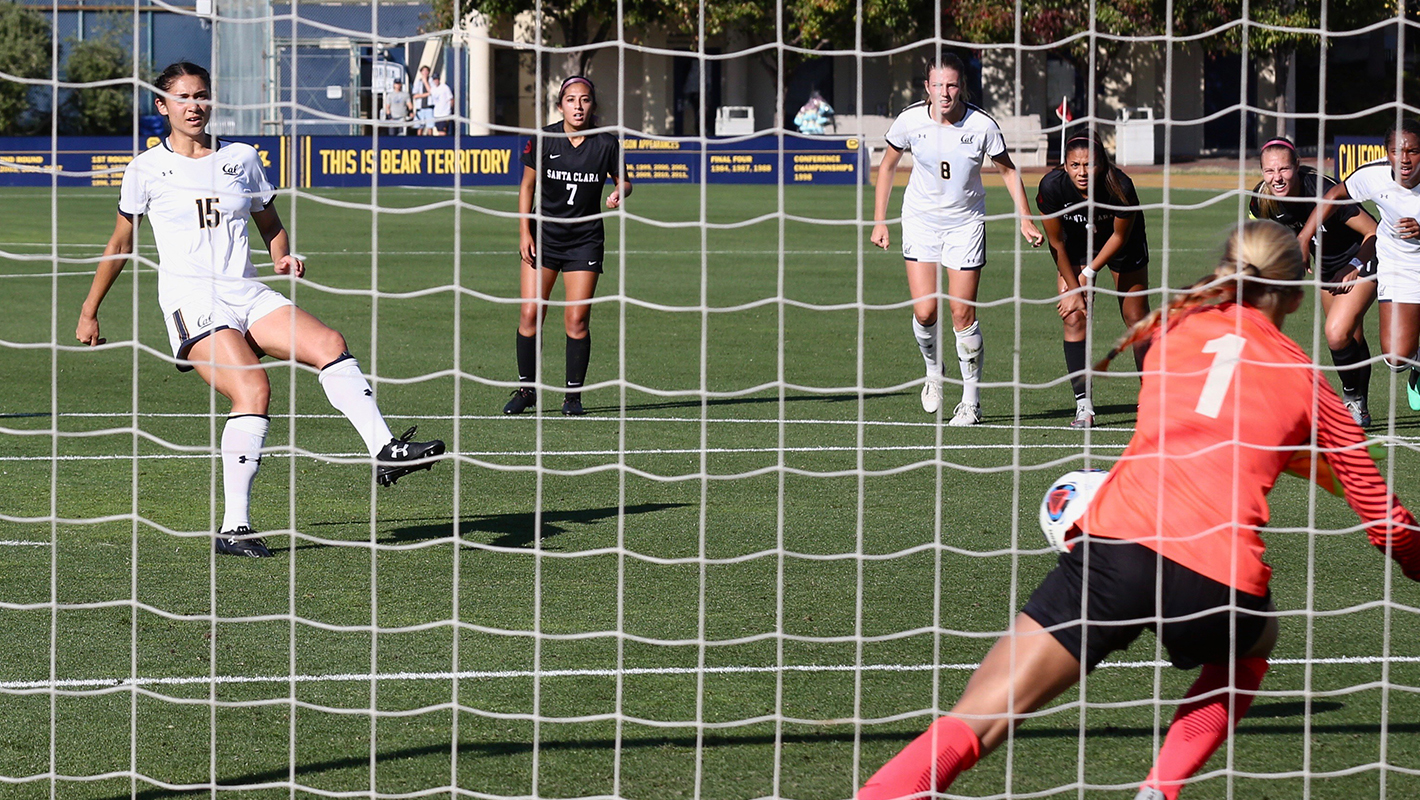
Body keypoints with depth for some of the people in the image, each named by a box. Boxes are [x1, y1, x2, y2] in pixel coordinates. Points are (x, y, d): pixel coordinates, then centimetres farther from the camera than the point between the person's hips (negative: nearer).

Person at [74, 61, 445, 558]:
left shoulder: (242, 159, 13)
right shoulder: (147, 169, 5)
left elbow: (270, 225, 24)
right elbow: (121, 243, 15)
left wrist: (283, 259, 2)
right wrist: (89, 311, 18)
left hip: (247, 294, 4)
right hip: (191, 304, -4)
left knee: (330, 344, -22)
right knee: (254, 389, -26)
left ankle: (384, 451, -25)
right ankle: (233, 527, -25)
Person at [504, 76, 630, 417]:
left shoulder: (606, 143, -7)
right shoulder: (543, 139, -7)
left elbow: (622, 180, 7)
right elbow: (528, 185, 3)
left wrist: (619, 193, -17)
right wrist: (524, 232, -3)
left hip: (585, 239, 0)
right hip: (544, 236, 0)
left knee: (577, 319, -5)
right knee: (530, 314, -5)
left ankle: (573, 395, 6)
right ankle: (526, 389, 10)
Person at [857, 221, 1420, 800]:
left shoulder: (1174, 329, 24)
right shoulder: (1306, 379, 18)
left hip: (1117, 544, 0)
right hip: (1223, 574, 0)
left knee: (973, 725, -4)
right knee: (1249, 646, 36)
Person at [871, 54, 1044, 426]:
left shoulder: (982, 126, -16)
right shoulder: (911, 120, -13)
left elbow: (1008, 170, 1)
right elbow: (887, 166, 3)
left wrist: (1025, 219, -3)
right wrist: (879, 221, 3)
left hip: (966, 224, -1)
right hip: (920, 221, 1)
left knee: (963, 314, -4)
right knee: (924, 312, -9)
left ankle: (971, 400, 8)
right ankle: (933, 371, 21)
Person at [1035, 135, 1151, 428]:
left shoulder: (1121, 187, -35)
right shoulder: (1052, 187, -32)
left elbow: (1120, 236, -17)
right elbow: (1056, 242, -18)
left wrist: (1088, 274, -16)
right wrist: (1073, 288, -15)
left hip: (1122, 244, -1)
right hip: (1075, 245, 1)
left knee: (1136, 319, 2)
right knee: (1074, 318, -12)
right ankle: (1083, 404, -9)